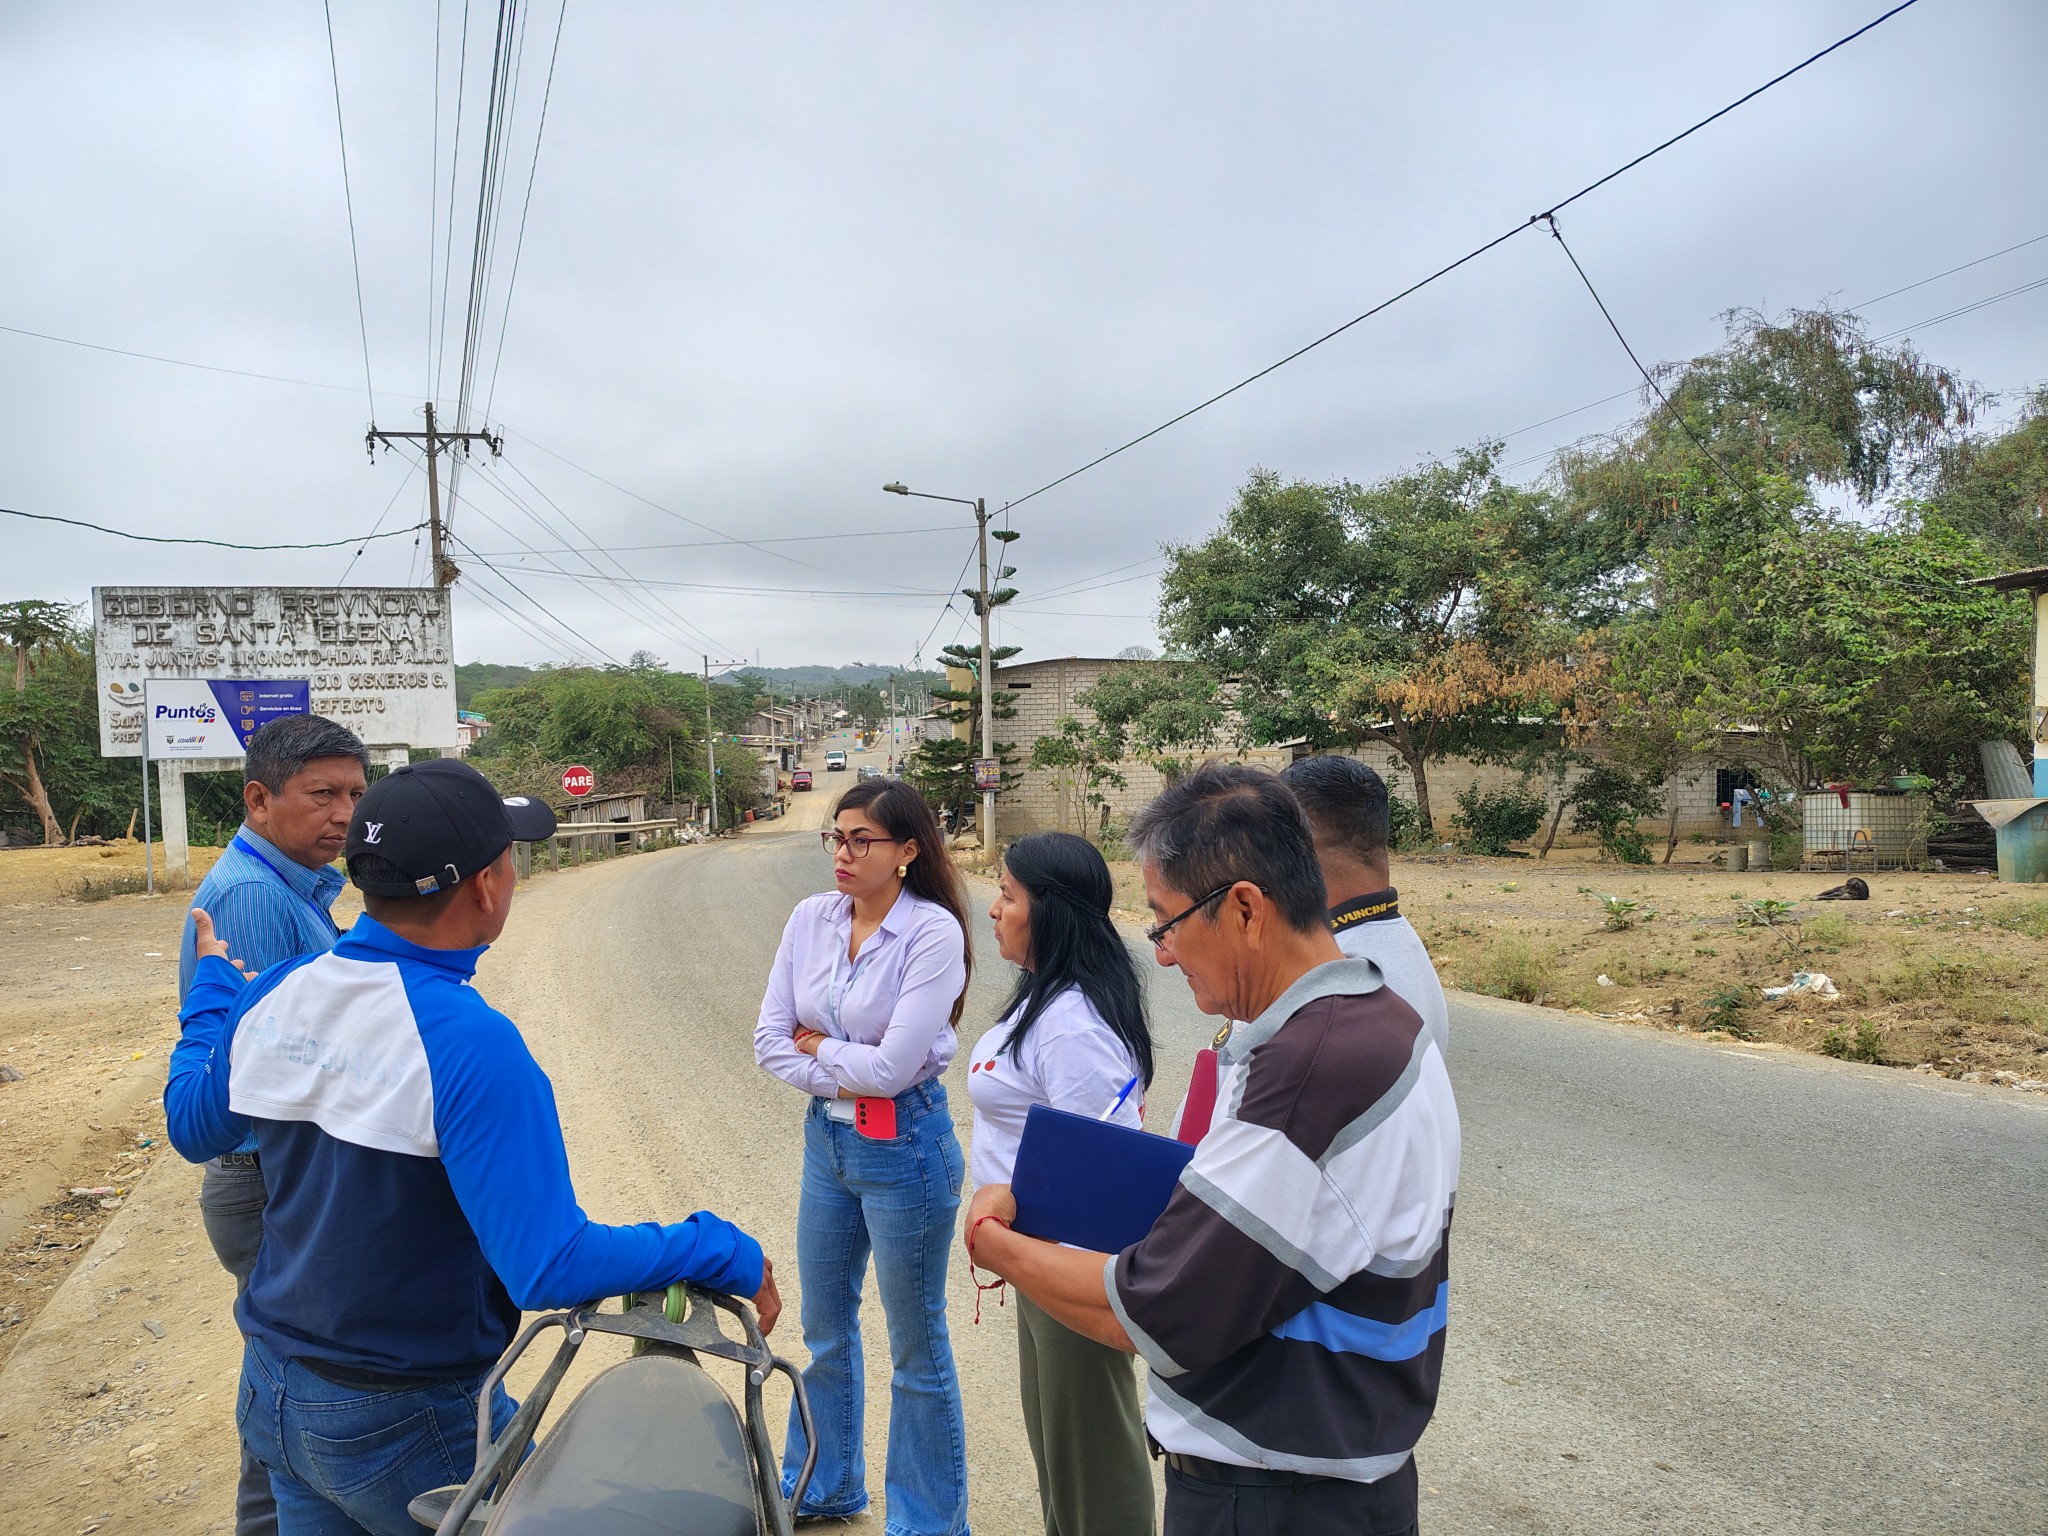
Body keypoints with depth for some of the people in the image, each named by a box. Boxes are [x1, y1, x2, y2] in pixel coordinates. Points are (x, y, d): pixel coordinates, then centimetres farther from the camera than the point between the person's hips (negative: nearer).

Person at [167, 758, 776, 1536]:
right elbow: (550, 1266, -34)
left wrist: (211, 981, 26)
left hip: (272, 1391, 7)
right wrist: (728, 1256, -24)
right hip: (406, 1424, -7)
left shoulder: (268, 994, -7)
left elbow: (193, 1127, 13)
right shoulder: (468, 1043, -30)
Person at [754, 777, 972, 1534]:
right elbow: (769, 1037, -3)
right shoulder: (811, 918, -2)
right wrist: (838, 1078, -14)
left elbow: (894, 1065, -24)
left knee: (917, 1347, 10)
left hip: (903, 1145, -6)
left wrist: (817, 1045, -9)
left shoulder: (933, 932, -20)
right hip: (826, 1135, 7)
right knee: (824, 1327, 23)